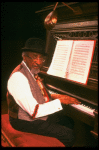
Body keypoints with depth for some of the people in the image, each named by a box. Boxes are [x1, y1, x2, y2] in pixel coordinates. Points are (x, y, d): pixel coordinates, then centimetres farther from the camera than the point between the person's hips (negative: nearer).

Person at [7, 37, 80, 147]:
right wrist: (59, 101, -24)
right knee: (68, 135, -14)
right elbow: (34, 111, -31)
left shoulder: (32, 71, 4)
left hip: (40, 113, 10)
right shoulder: (18, 77, -28)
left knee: (69, 122, 14)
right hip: (26, 121, -9)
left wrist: (54, 96, 2)